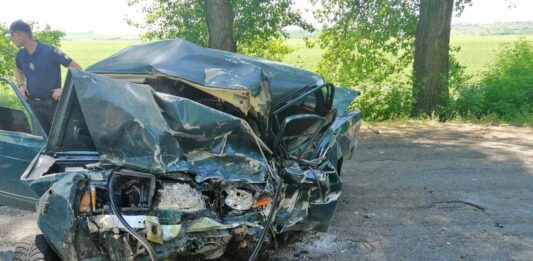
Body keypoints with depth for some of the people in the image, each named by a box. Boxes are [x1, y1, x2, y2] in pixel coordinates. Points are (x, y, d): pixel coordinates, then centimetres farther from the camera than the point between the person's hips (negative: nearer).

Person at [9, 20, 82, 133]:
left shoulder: (50, 51, -15)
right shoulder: (20, 55, 3)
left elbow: (77, 69, -14)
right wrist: (21, 85, 5)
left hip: (53, 104, -5)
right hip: (34, 105, 5)